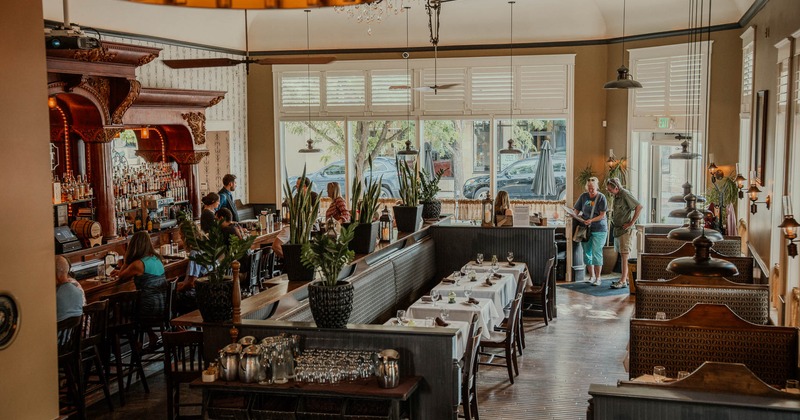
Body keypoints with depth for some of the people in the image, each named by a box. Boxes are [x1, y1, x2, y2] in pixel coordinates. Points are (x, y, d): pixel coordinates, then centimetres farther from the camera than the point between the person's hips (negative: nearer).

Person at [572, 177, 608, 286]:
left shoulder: (601, 197, -7)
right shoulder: (583, 196, 5)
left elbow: (602, 215, -10)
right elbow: (576, 210, 13)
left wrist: (591, 220, -22)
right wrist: (577, 217, -8)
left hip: (599, 229, -5)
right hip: (585, 229, 5)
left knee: (596, 253, -7)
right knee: (587, 253, 7)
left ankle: (598, 278, 1)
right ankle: (591, 276, 19)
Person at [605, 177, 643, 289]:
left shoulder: (625, 194, -15)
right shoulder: (616, 196, 12)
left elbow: (639, 206, -21)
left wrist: (631, 223, -19)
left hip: (625, 230, -9)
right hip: (617, 229, 9)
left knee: (624, 255, -9)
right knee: (622, 255, 11)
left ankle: (623, 281, -10)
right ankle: (626, 278, 18)